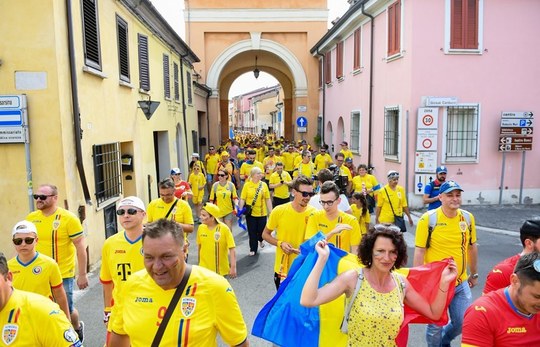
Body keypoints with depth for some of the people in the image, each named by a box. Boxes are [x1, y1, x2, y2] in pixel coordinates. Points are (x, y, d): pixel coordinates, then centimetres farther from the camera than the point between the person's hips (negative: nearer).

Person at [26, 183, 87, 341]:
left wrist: (82, 274, -11)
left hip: (63, 275, -3)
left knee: (67, 310, 11)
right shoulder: (31, 218, 1)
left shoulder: (68, 218, -12)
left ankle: (77, 328, 42)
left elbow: (80, 247, -10)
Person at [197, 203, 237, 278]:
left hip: (221, 270, -3)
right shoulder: (201, 228, -4)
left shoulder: (224, 229, -15)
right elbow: (200, 246, 9)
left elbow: (232, 249, -13)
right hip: (204, 268, 3)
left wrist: (233, 267, -17)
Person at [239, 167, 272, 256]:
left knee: (261, 230, 9)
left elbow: (268, 199, 3)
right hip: (250, 213, -1)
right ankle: (253, 249, 22)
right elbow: (242, 199, -4)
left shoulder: (264, 184, 0)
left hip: (262, 212, 2)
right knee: (252, 231, 5)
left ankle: (260, 240, 43)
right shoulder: (247, 185, -5)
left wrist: (270, 211, 2)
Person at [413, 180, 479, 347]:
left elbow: (472, 247, 12)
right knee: (435, 324, 9)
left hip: (461, 283, 4)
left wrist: (474, 274, 18)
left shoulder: (468, 217, -1)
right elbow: (419, 251, -12)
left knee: (463, 322, 15)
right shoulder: (428, 219, -15)